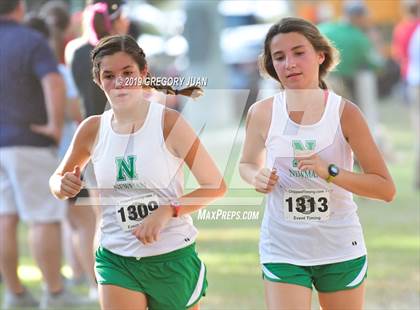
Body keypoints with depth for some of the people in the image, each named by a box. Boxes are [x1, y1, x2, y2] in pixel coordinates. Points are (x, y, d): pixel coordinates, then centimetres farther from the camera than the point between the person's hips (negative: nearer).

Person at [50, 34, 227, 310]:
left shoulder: (170, 122, -11)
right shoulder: (93, 129, 0)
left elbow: (216, 186, -8)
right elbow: (57, 179, 16)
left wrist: (167, 211, -21)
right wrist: (63, 186, -8)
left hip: (173, 258, -2)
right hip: (116, 260, 2)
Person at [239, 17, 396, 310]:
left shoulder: (345, 113, -10)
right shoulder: (262, 114, -5)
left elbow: (386, 189, -9)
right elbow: (248, 164, 16)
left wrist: (329, 172, -23)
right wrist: (257, 178, -9)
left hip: (340, 249, 0)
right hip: (283, 250, 0)